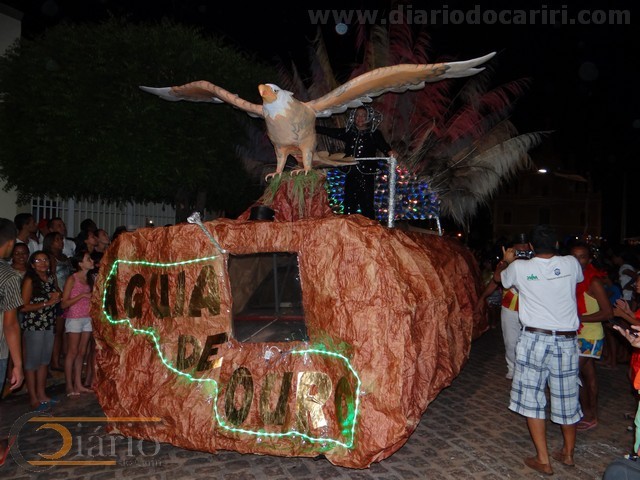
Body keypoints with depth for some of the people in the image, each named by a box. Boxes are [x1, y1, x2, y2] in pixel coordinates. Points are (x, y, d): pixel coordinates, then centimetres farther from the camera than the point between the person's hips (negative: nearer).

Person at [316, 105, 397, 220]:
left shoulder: (375, 134, 3)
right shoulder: (348, 132, 14)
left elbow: (383, 145, -11)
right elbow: (330, 131, 9)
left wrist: (389, 151, -34)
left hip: (367, 175, -4)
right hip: (351, 175, 4)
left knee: (367, 206, -4)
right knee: (349, 207, 6)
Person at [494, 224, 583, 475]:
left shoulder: (519, 268, -6)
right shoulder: (571, 264, -1)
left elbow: (498, 277, 17)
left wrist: (505, 260, 37)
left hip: (535, 339, -3)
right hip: (566, 340, 3)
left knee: (531, 397, 8)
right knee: (567, 398, 16)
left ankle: (543, 460, 12)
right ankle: (568, 453, 35)